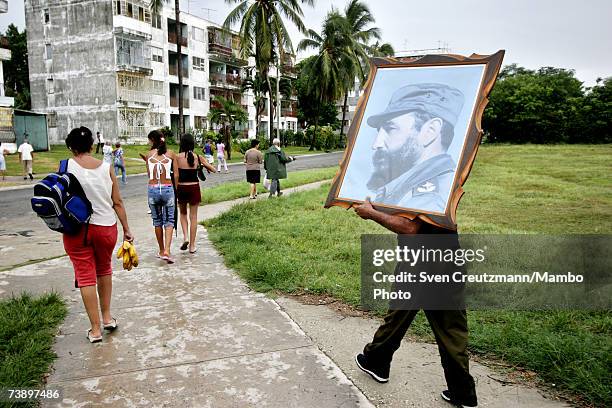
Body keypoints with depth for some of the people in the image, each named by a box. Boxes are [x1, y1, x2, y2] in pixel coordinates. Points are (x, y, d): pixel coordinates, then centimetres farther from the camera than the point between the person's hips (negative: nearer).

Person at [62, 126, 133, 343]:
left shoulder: (66, 167, -7)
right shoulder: (107, 168, -2)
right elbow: (117, 202, 0)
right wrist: (127, 230, 6)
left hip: (76, 229, -2)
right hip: (106, 227, 2)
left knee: (86, 276, 7)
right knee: (104, 270, 23)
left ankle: (95, 329, 13)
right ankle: (107, 317, 30)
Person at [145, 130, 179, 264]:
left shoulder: (149, 155, 3)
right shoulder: (171, 154, 2)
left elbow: (149, 174, 9)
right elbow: (176, 175, 0)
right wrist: (176, 190, 9)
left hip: (152, 189, 1)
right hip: (167, 188, -1)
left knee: (157, 221, 15)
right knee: (169, 221, 6)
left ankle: (161, 251, 25)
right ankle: (167, 251, -10)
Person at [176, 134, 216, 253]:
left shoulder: (178, 157, -8)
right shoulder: (197, 157, -2)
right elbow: (213, 170, 4)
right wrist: (204, 166, 21)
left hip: (182, 188, -1)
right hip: (194, 188, 1)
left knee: (183, 213, 22)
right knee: (193, 216, 8)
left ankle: (185, 237, 3)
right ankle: (192, 246, 12)